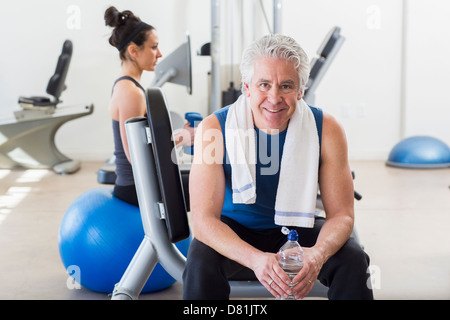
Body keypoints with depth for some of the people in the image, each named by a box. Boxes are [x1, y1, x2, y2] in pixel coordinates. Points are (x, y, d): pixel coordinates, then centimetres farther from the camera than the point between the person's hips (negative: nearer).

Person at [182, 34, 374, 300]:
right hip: (234, 230, -1)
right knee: (201, 261, -31)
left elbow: (341, 214, -15)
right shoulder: (214, 128, -23)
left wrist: (318, 253, -38)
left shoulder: (327, 130, -18)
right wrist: (255, 258, -46)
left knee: (353, 260, -23)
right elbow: (204, 219, -27)